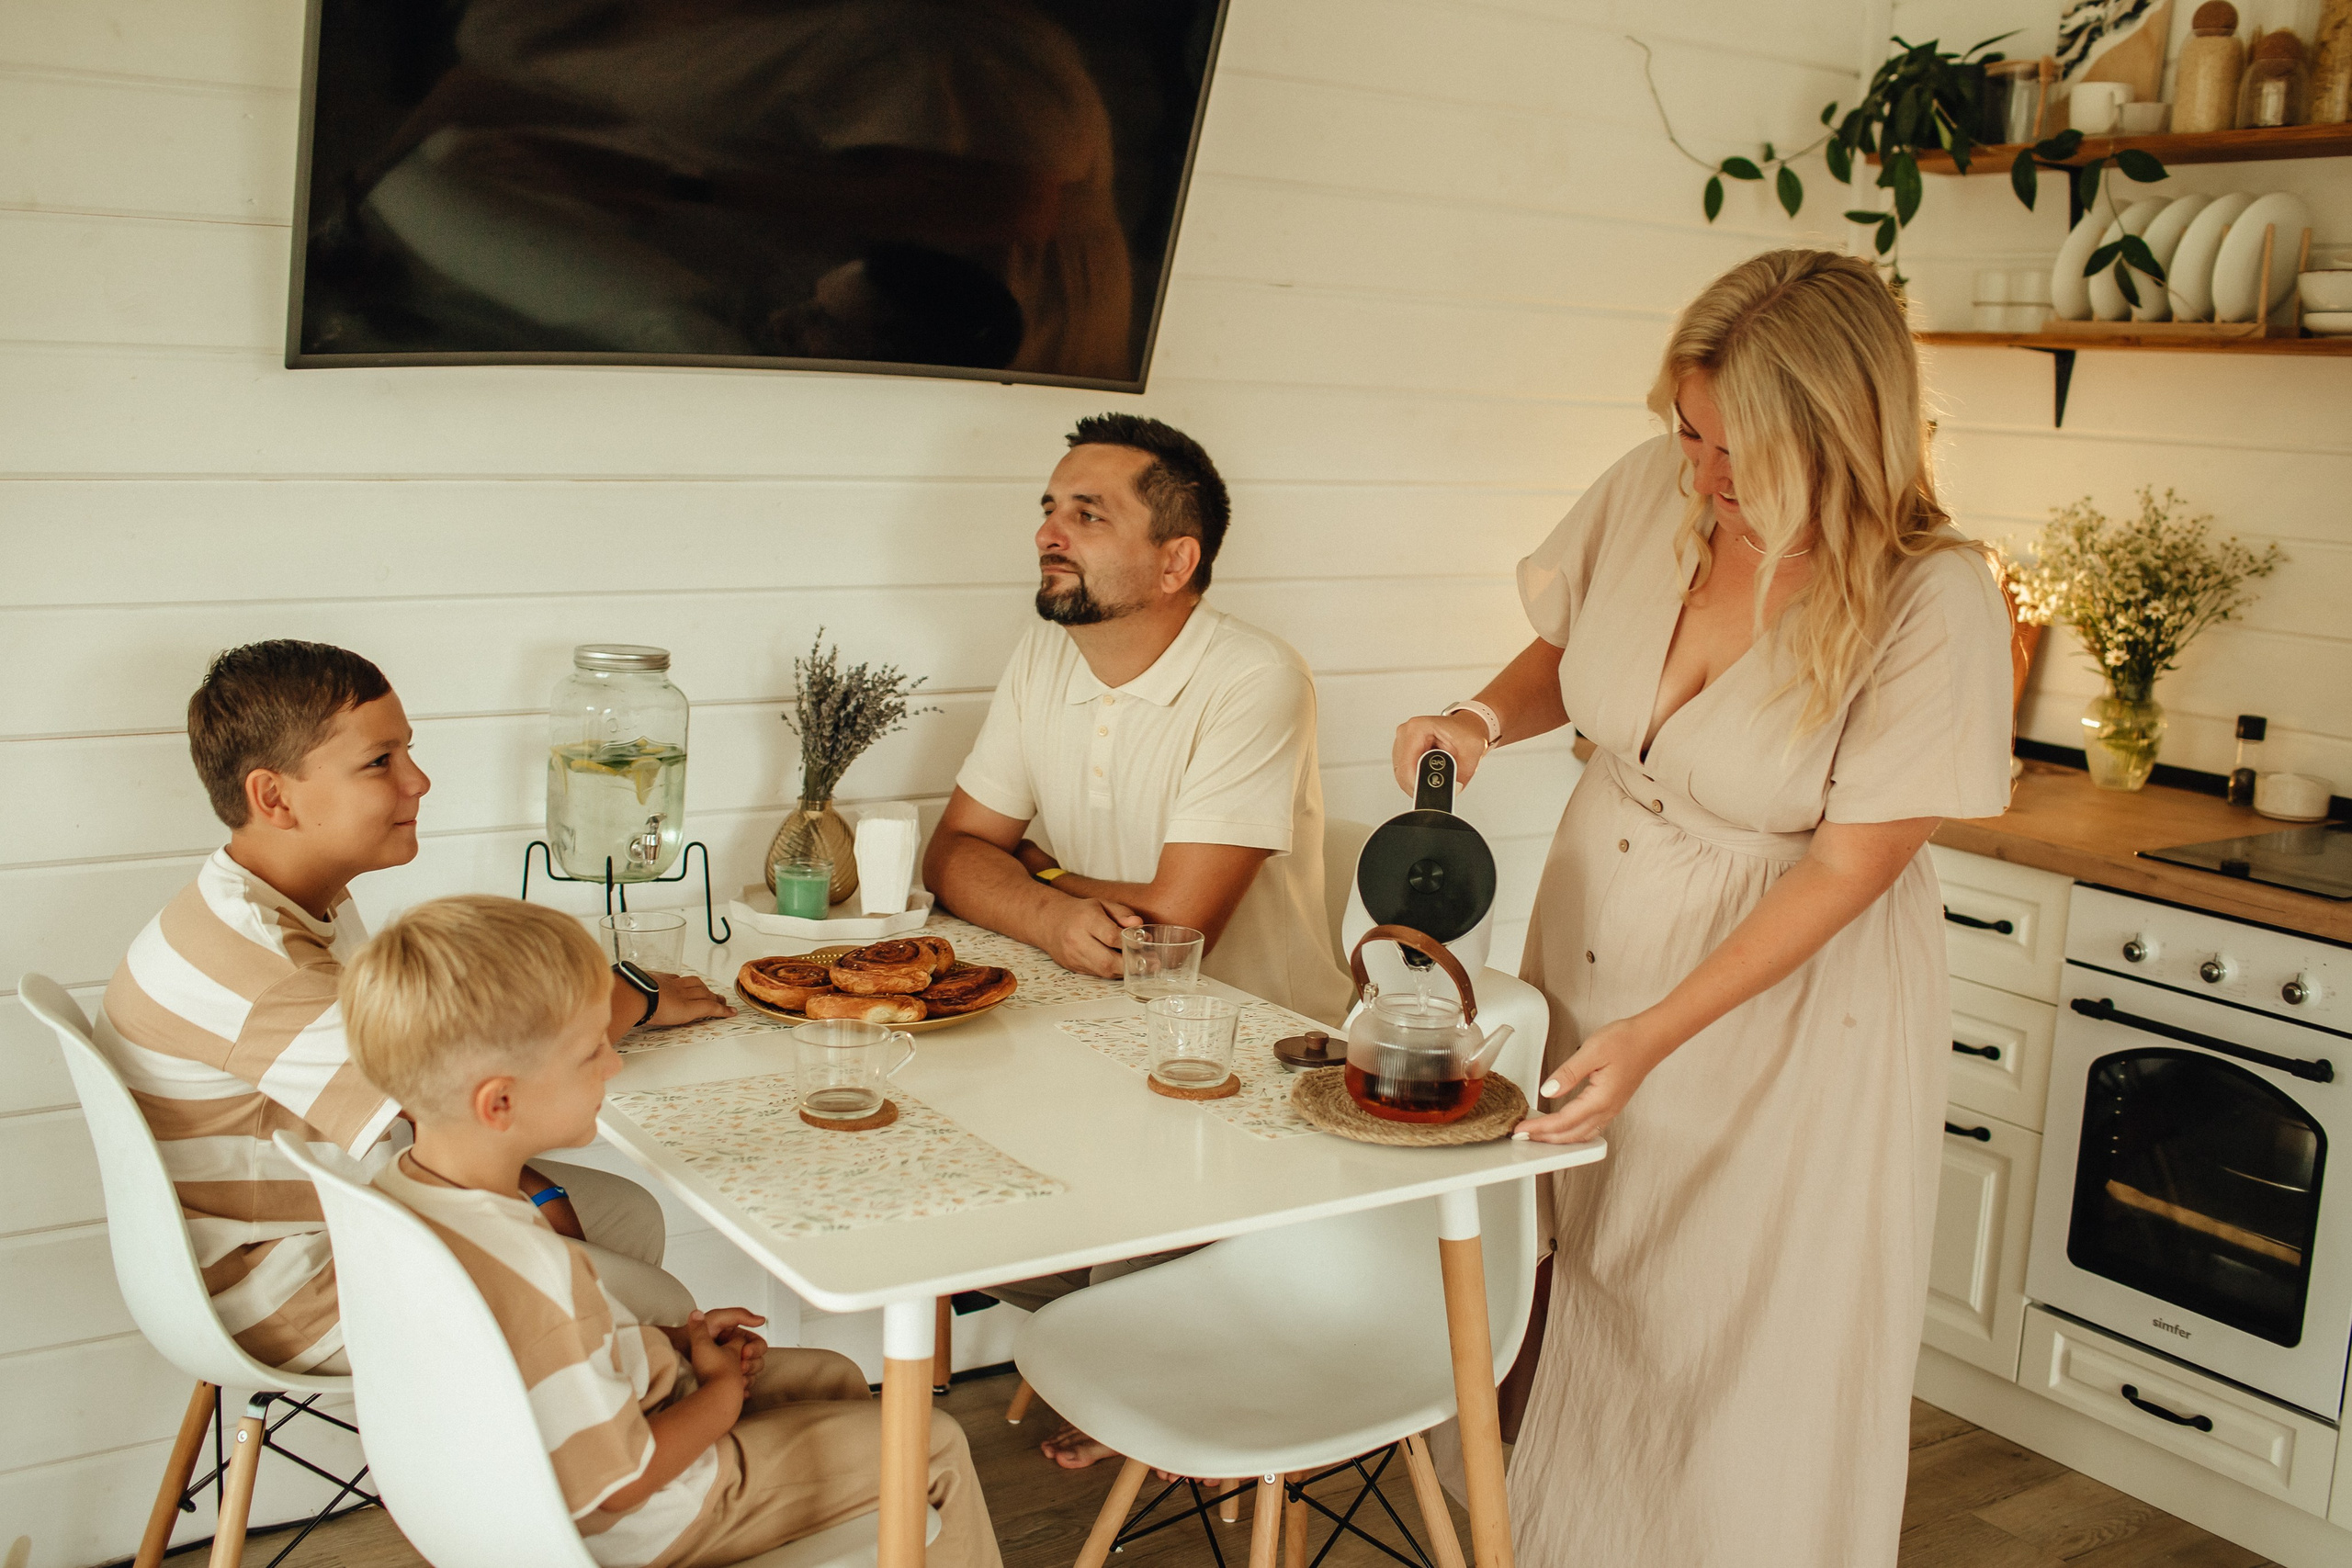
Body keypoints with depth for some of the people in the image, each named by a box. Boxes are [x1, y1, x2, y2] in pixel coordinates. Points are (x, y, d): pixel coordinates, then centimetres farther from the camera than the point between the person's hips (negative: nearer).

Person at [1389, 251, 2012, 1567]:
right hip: (1595, 947, 5)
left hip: (1792, 995, -4)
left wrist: (1653, 1036, -24)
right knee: (1580, 1299, 16)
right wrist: (1486, 717, -12)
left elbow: (1844, 871, -19)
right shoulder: (1649, 490, -9)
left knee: (1750, 1347, 6)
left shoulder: (1936, 605, -21)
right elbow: (1562, 657, 10)